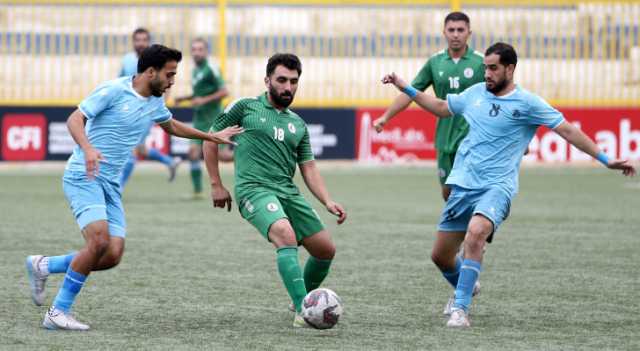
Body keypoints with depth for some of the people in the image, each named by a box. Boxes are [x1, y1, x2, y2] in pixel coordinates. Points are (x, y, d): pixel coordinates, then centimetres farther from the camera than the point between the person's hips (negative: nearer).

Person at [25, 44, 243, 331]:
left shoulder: (155, 102, 12)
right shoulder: (113, 91, -11)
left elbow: (171, 126, 33)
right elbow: (75, 119, -17)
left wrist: (211, 136, 33)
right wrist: (88, 149, -35)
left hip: (110, 183, 8)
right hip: (83, 176, -8)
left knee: (113, 256, -6)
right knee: (99, 240, -25)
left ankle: (43, 266, 13)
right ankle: (58, 313, -14)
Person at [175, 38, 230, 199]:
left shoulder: (211, 70, -12)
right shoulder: (195, 71, 13)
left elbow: (224, 92, -16)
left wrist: (204, 100, -21)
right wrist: (184, 98, 12)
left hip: (214, 119, -7)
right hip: (200, 120, 7)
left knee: (222, 156, -8)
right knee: (193, 152, -7)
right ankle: (197, 191, -2)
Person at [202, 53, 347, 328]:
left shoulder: (297, 124, 19)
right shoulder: (245, 108, 5)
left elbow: (308, 168, 17)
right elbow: (211, 139, 10)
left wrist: (327, 202, 2)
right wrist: (216, 185, 6)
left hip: (288, 192, 6)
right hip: (254, 189, -6)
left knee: (326, 250, 5)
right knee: (286, 235, -33)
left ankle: (304, 297, 33)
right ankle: (302, 312, -35)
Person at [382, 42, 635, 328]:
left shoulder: (527, 103, -5)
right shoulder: (475, 93, 10)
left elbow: (567, 131, -4)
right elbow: (441, 107, 28)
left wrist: (605, 159, -8)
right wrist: (405, 88, 27)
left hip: (497, 186, -6)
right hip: (462, 184, 6)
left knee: (475, 232, -34)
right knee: (440, 255, 7)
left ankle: (460, 309, -30)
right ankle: (466, 289, 40)